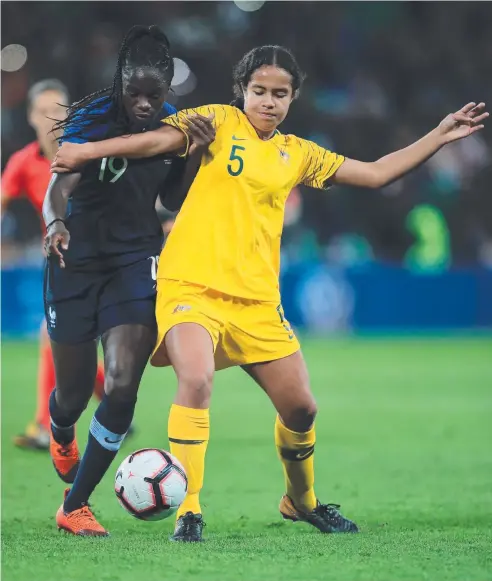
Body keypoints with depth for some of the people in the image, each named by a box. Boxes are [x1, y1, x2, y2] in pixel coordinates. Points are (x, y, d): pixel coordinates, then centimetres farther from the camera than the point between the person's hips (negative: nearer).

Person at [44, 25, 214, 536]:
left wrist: (196, 151, -11)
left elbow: (174, 202, 5)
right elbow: (59, 186, -27)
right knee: (74, 392, 8)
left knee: (122, 384, -15)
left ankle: (74, 507, -3)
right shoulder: (92, 118, -16)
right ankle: (61, 433, 49)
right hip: (77, 261, -2)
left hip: (136, 262, 2)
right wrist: (56, 223, -49)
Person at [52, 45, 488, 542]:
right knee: (196, 380, -31)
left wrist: (440, 136, 15)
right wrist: (86, 151, -23)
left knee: (301, 408, 9)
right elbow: (158, 141, -10)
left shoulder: (297, 154, 14)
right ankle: (188, 511, -22)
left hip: (257, 300, 5)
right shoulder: (220, 123, 2)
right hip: (192, 285, -5)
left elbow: (375, 174, 18)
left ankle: (301, 502, 38)